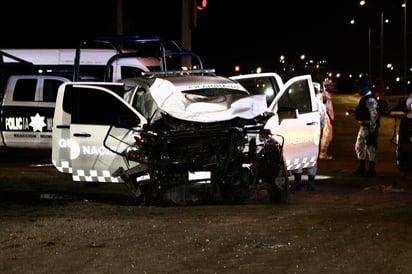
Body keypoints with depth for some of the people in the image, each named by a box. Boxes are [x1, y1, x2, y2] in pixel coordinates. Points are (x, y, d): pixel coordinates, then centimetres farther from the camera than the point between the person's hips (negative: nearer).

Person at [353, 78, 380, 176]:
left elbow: (374, 115, -23)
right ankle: (362, 167, 27)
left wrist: (372, 129, -25)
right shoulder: (364, 98, 15)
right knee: (359, 146, 17)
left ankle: (371, 170, -2)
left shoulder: (370, 100, -18)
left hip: (369, 127, -11)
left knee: (371, 148, -5)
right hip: (363, 127, 11)